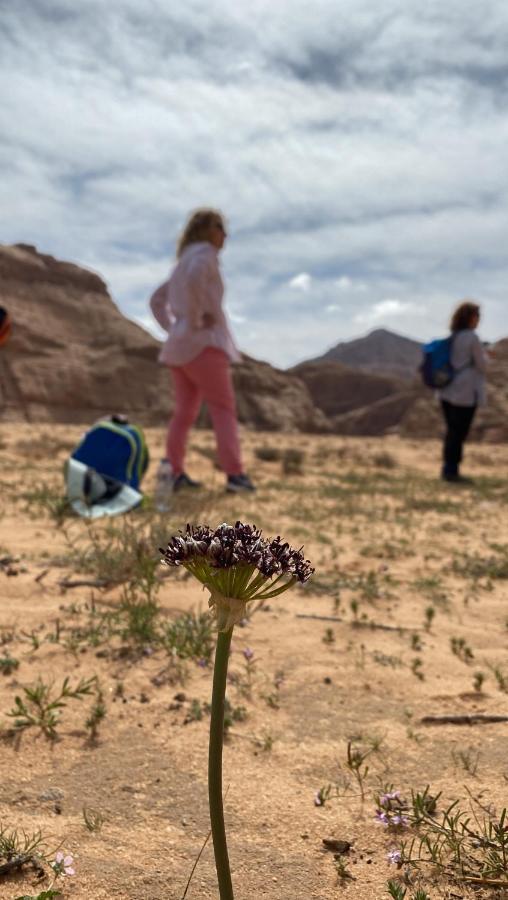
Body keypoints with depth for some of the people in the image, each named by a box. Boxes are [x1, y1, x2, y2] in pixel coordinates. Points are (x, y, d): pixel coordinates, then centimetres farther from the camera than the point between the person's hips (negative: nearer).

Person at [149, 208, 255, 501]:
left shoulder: (184, 262, 22)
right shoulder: (206, 253, -5)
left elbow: (157, 300, 27)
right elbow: (194, 279, -29)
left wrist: (173, 329, 16)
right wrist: (195, 320, -19)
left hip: (181, 346, 9)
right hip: (203, 343, -8)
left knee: (185, 411, 9)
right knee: (224, 409, -7)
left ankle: (174, 471, 3)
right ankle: (235, 474, -12)